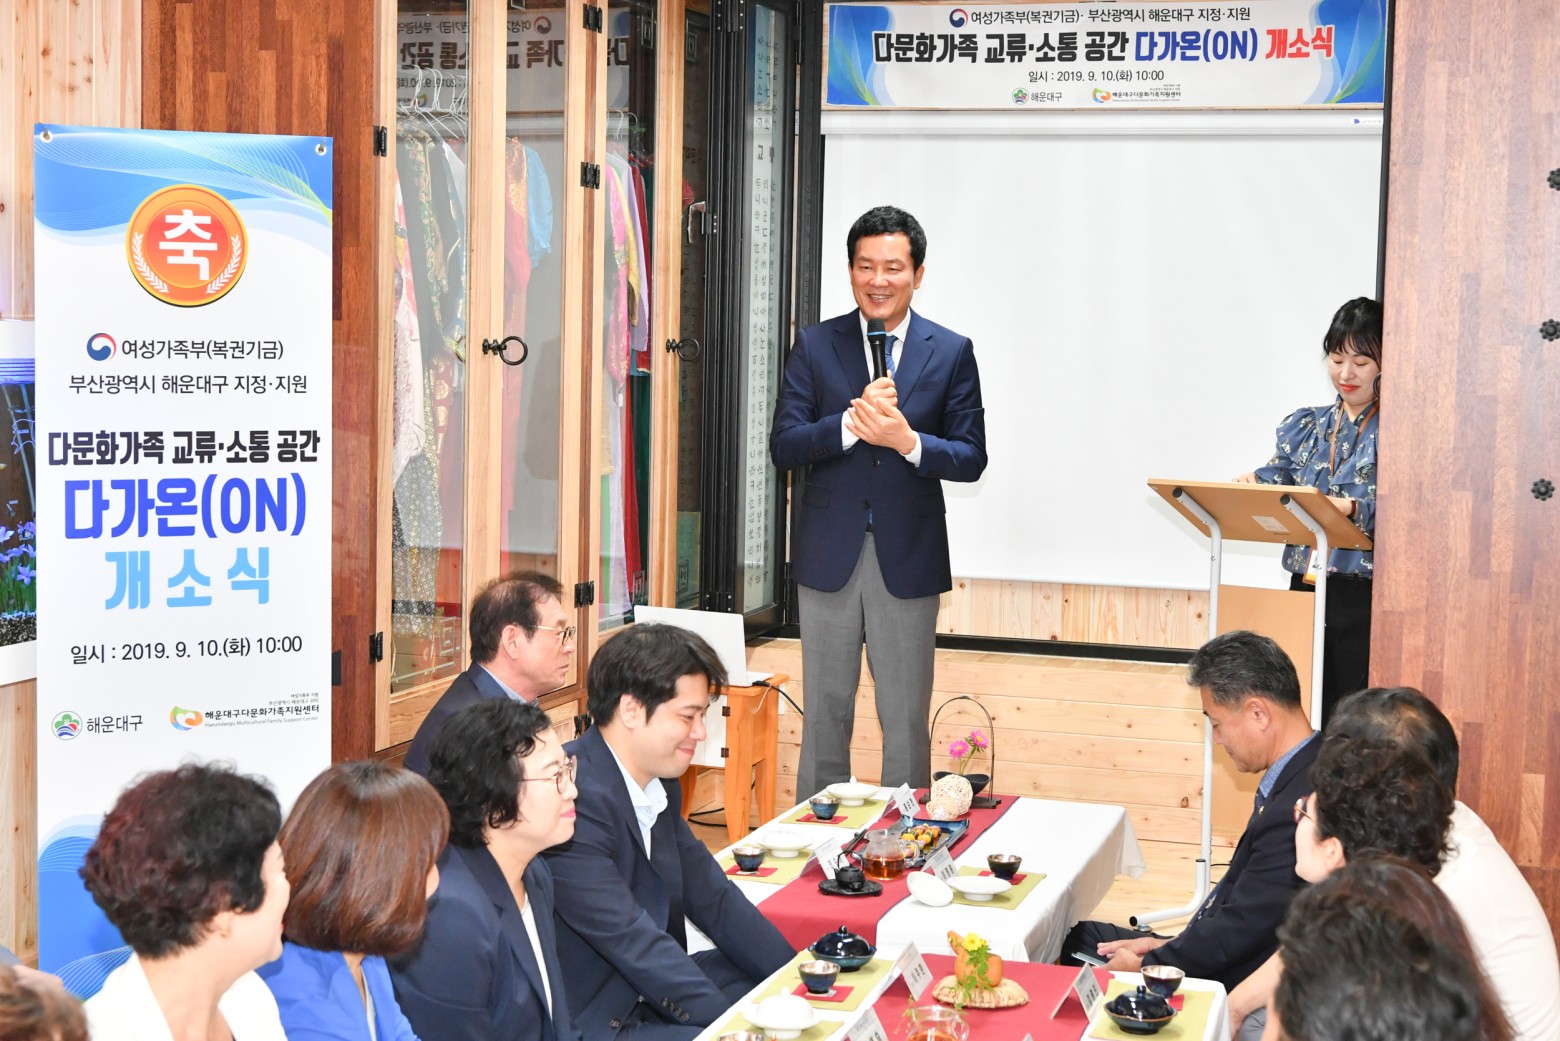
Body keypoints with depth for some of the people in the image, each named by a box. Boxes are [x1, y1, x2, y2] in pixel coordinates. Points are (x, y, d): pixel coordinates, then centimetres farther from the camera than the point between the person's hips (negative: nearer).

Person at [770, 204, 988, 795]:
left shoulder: (952, 353, 2)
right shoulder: (815, 347, 2)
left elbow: (971, 458, -1)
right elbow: (783, 446, -5)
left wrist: (908, 440, -20)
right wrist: (851, 423, -22)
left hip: (908, 556, 0)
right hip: (828, 554, 1)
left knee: (907, 718, 5)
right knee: (825, 712, 9)